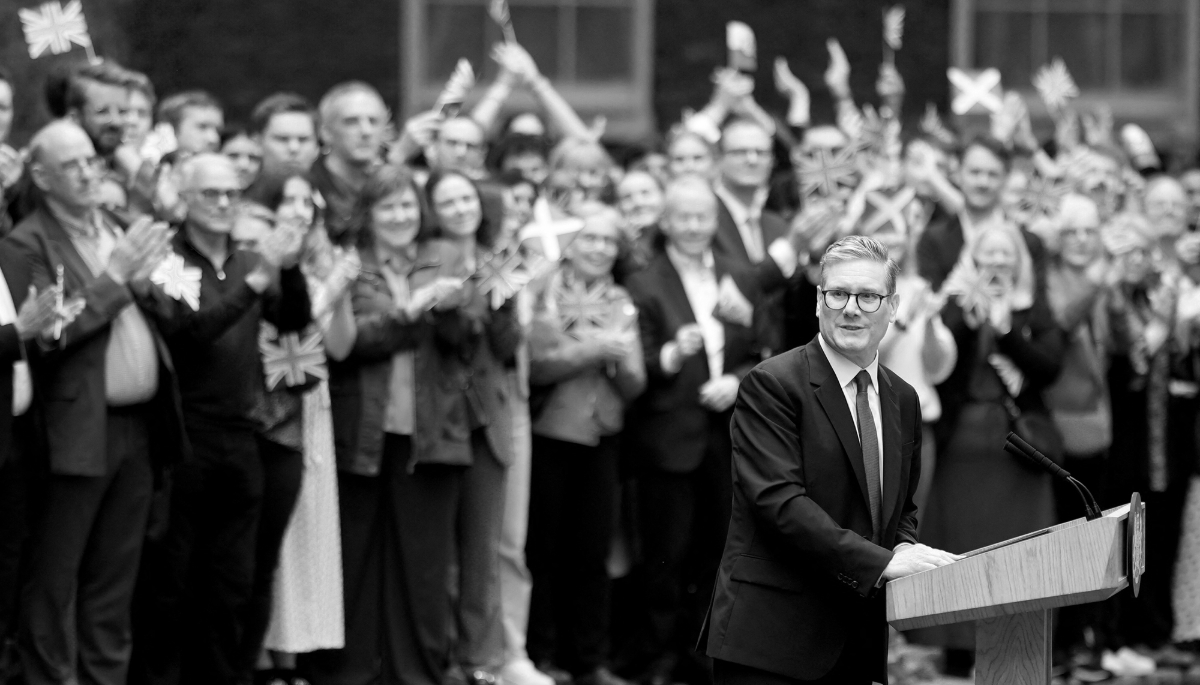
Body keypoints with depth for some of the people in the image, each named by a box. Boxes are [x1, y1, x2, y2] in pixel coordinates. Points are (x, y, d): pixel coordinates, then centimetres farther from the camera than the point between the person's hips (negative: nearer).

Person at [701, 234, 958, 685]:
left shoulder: (902, 400, 16)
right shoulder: (771, 385, -7)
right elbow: (779, 499, -17)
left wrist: (905, 549, -1)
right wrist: (882, 562, -22)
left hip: (857, 645, 6)